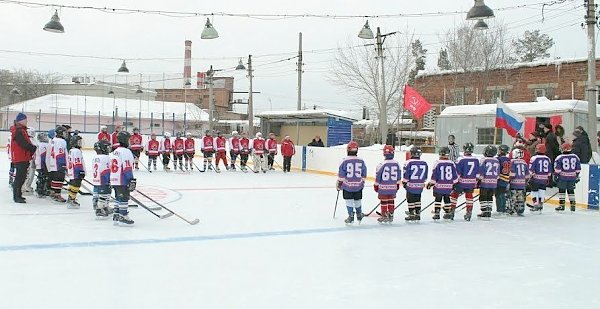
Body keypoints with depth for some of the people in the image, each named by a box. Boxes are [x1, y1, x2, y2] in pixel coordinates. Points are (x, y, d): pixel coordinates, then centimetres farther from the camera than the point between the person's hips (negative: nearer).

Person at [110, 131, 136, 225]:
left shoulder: (114, 152, 16)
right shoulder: (126, 152, -13)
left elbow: (111, 168, 20)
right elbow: (127, 168, -19)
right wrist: (131, 180, -17)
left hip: (114, 181, 9)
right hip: (123, 181, -9)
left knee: (119, 198, 16)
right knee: (124, 198, -3)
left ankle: (116, 216, 19)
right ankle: (123, 217, -2)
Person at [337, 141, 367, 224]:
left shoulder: (345, 161, -11)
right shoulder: (361, 161, -1)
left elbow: (341, 175, -8)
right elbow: (364, 174, 7)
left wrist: (339, 184, 3)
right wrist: (362, 183, 20)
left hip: (347, 185, -3)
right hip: (358, 186, 3)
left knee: (349, 201, 4)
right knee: (358, 201, 16)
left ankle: (351, 217, 3)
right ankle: (359, 216, 27)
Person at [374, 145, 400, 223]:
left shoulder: (382, 164, -17)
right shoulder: (396, 164, -2)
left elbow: (378, 176, -10)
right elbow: (398, 175, 8)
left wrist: (376, 185, 2)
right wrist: (398, 184, 22)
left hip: (383, 187, -4)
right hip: (393, 187, 4)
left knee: (384, 202, 6)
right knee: (391, 201, 16)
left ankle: (384, 216, 11)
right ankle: (391, 216, 21)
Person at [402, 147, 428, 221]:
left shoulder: (409, 162, -13)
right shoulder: (424, 163, 3)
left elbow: (406, 174, -9)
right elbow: (425, 175, 10)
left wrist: (404, 182, 2)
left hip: (411, 185, -5)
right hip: (420, 185, 5)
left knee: (410, 200, 3)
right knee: (417, 200, 15)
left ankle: (411, 215, 5)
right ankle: (418, 214, 18)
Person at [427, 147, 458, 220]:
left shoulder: (437, 163, -11)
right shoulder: (452, 163, -1)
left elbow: (434, 175, -8)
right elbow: (455, 176, 5)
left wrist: (430, 183, 1)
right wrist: (455, 183, 17)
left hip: (439, 185, -3)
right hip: (448, 186, 3)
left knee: (438, 199, 4)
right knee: (447, 199, 15)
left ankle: (436, 213, 1)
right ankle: (447, 213, 19)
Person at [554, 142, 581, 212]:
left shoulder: (560, 157, -9)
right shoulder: (575, 157, 4)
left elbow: (557, 168, -10)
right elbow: (578, 168, 10)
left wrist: (556, 175, -1)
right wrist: (577, 176, 19)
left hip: (562, 177, -4)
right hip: (572, 177, 4)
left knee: (562, 190, 4)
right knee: (571, 191, 12)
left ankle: (561, 205, 3)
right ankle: (573, 205, 12)